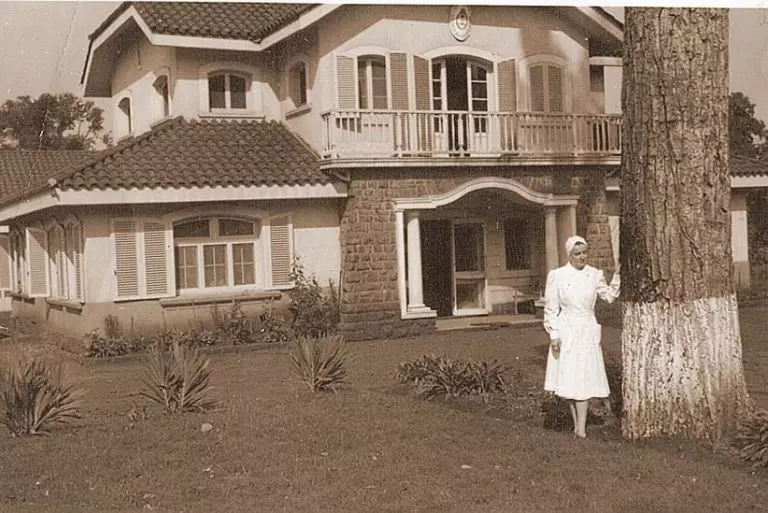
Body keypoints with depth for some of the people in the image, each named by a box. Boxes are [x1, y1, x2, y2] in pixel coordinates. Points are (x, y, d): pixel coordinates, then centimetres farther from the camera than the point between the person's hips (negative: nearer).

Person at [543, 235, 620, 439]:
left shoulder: (595, 274, 3)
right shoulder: (557, 275, -4)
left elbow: (609, 296, 14)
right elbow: (550, 308, -2)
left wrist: (617, 276, 1)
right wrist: (553, 334, -6)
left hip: (588, 330, 1)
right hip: (566, 332, -1)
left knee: (584, 377, -3)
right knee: (568, 378, 4)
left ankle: (581, 427, -3)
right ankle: (577, 422, 18)